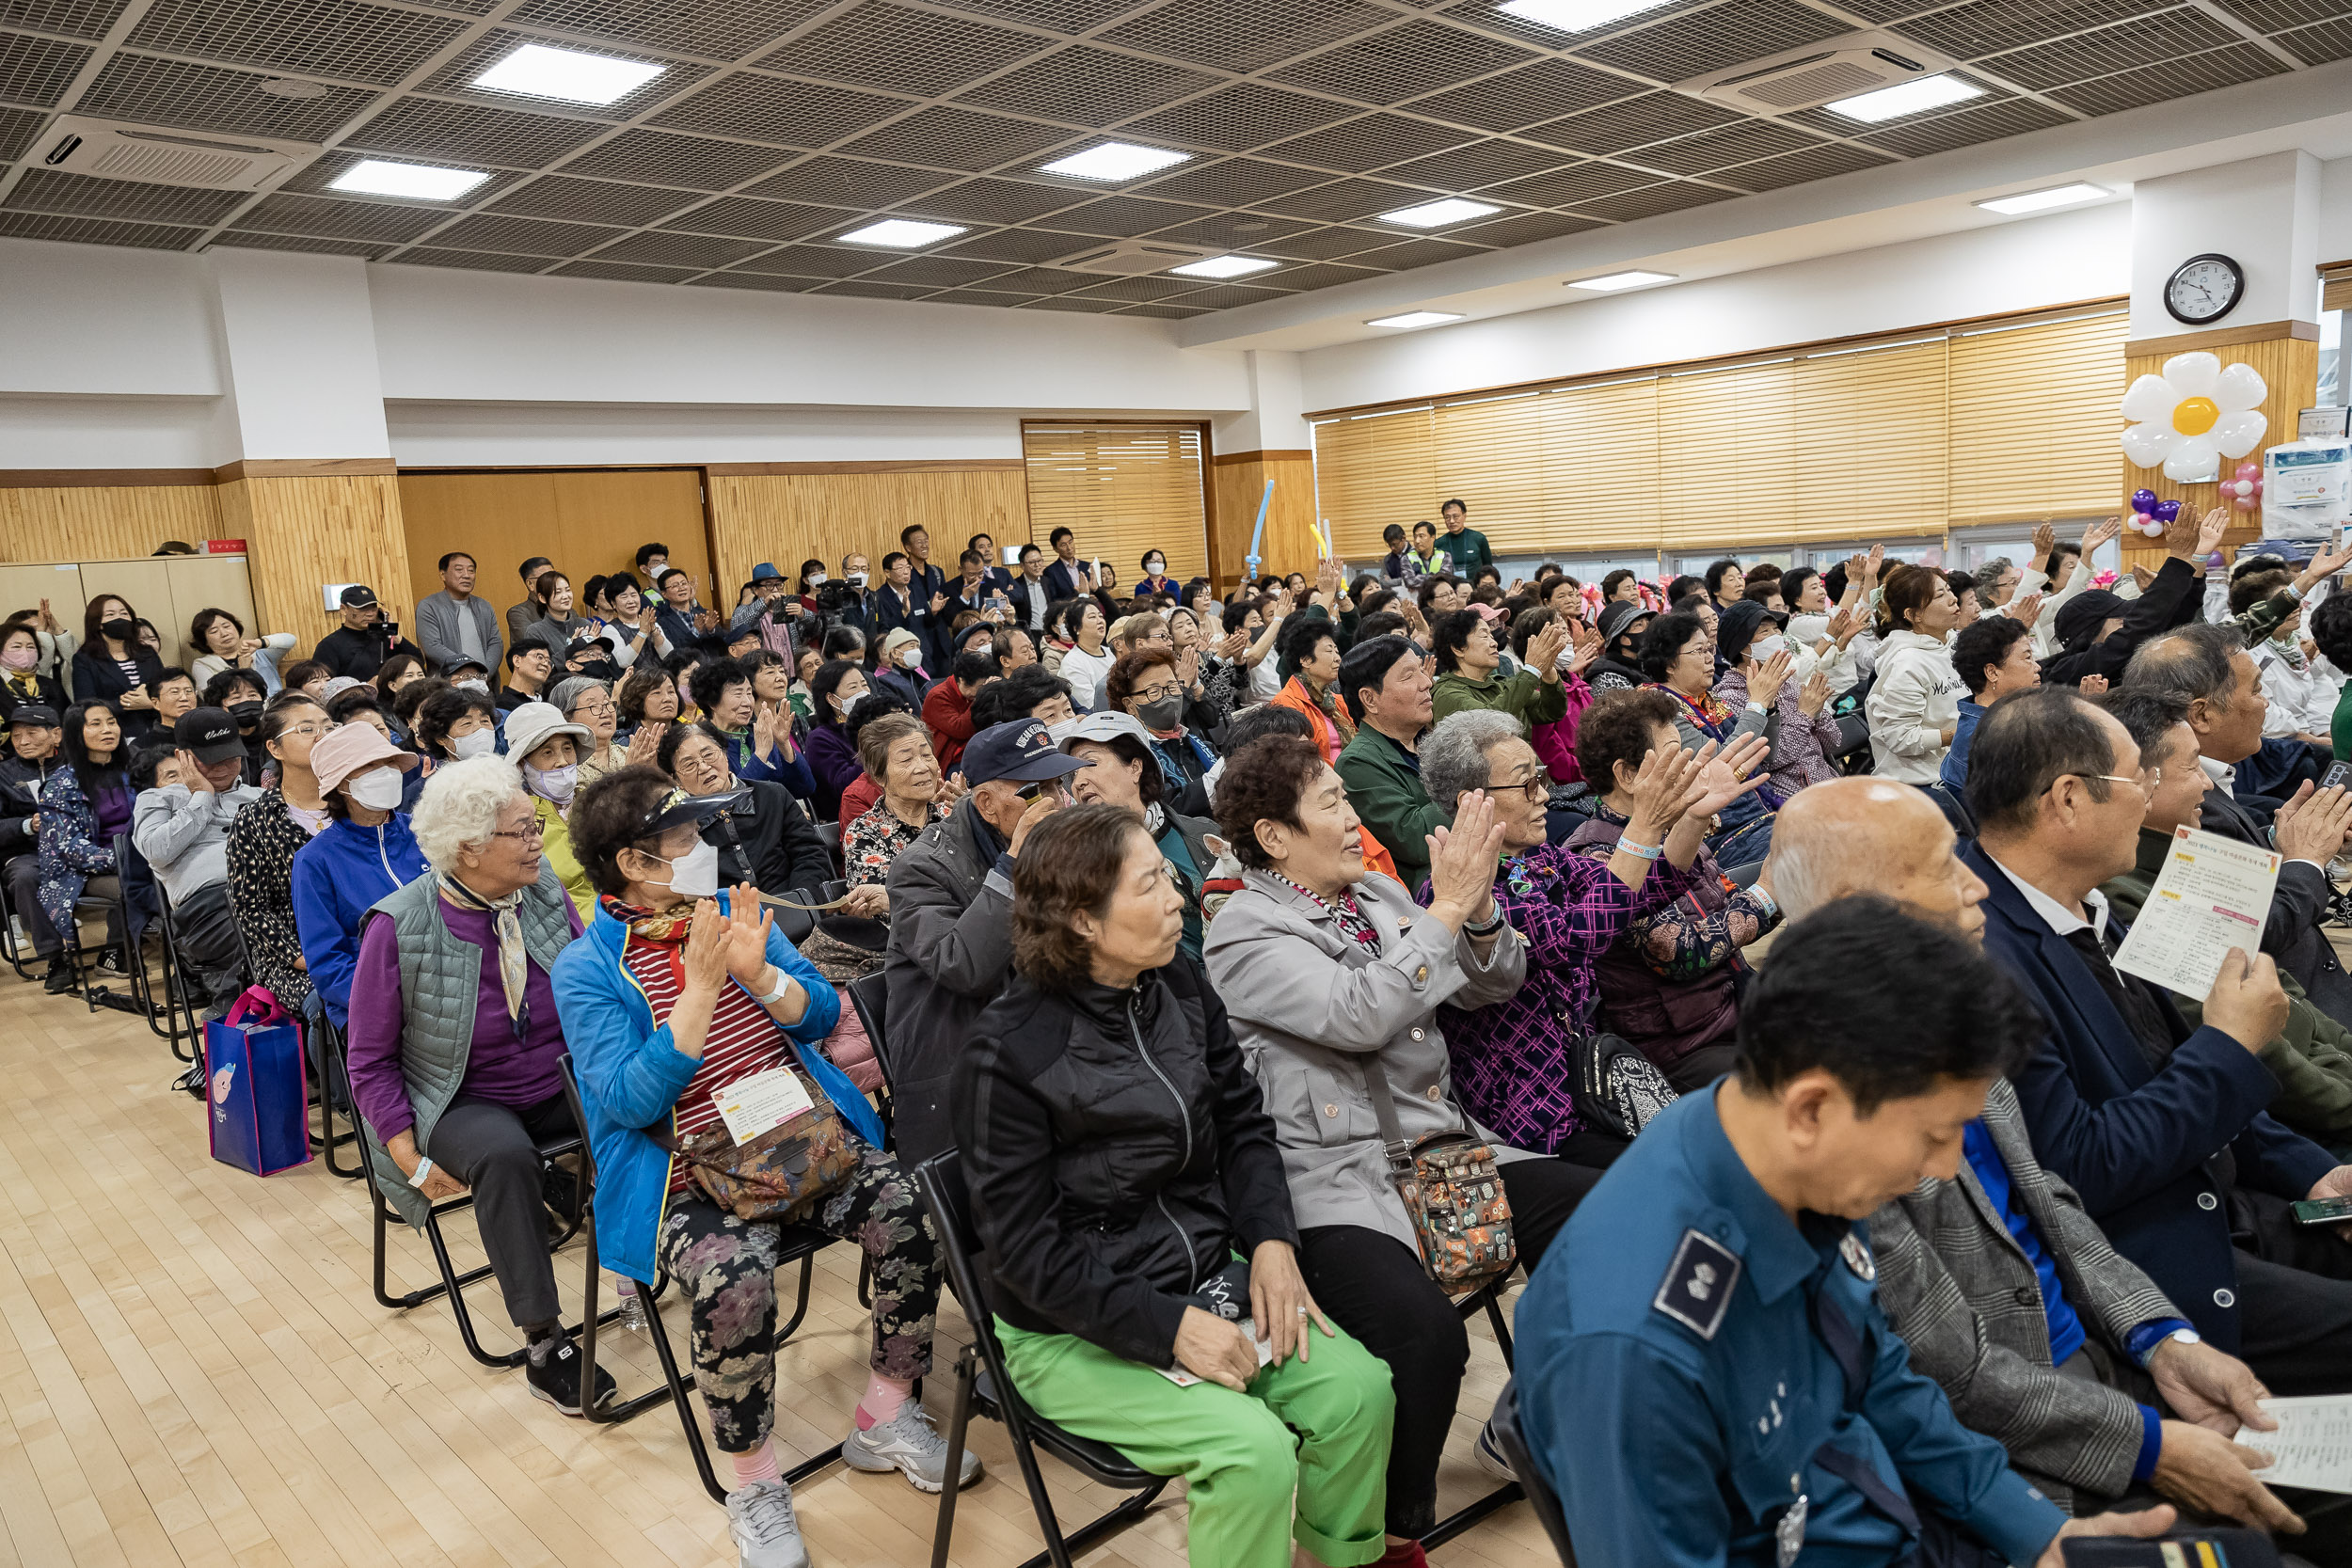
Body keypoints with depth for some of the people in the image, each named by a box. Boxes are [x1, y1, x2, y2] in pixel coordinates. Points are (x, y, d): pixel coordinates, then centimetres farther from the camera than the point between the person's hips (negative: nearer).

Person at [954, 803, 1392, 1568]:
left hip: (1209, 1278, 6)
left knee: (1360, 1389, -13)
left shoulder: (1182, 992, 0)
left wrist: (1272, 1242, -7)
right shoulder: (1008, 1050, -18)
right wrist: (1169, 1327, -21)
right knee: (1254, 1448, -25)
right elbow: (1025, 1247, -17)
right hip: (1076, 1330, -6)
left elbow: (1242, 1124, 9)